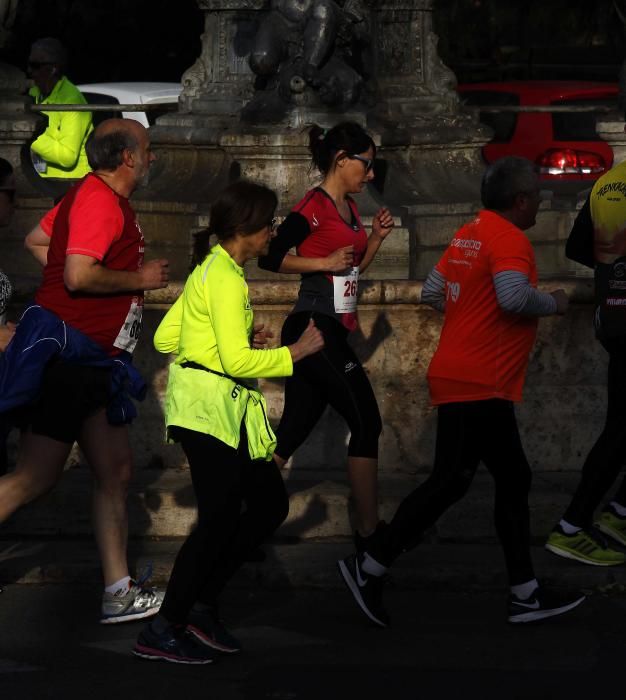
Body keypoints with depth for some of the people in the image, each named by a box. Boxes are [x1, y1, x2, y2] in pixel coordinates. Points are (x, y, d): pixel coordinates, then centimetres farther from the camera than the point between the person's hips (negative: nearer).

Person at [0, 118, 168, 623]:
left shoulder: (96, 196, 16)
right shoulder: (101, 201, -15)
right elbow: (79, 276, -27)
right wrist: (140, 278, -13)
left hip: (92, 358, 11)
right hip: (65, 349, -11)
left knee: (116, 473, 10)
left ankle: (119, 593, 15)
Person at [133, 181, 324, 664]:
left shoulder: (210, 270, 16)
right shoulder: (226, 278, -15)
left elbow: (165, 338, 17)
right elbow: (238, 361, -20)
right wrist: (297, 351, -12)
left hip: (219, 411, 10)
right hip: (212, 410, -10)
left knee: (270, 503, 12)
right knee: (219, 521, -6)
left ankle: (202, 607, 16)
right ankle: (163, 633, 3)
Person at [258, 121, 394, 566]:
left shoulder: (349, 208, 15)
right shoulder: (314, 207, -13)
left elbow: (355, 269, 23)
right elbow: (270, 258, -18)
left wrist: (376, 237, 8)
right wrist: (325, 262, -19)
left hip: (331, 331, 9)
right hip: (315, 328, -9)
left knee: (293, 431, 9)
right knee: (366, 423, -4)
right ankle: (369, 532, 3)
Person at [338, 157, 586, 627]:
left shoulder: (469, 234, 14)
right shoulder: (509, 238, -13)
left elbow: (432, 293, 18)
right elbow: (515, 297, -29)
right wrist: (554, 303, -10)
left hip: (469, 380, 10)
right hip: (478, 384, -10)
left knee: (513, 481, 10)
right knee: (451, 482, -8)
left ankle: (526, 595, 13)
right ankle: (369, 568, -3)